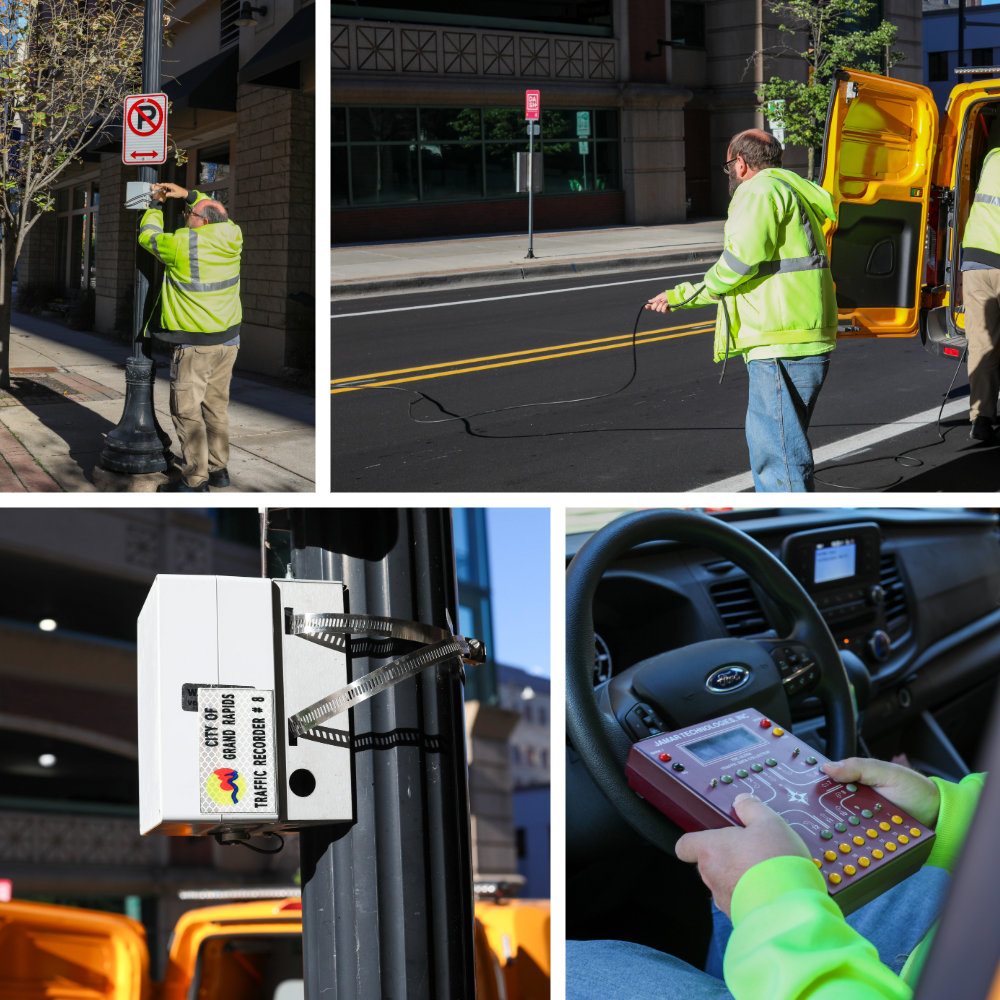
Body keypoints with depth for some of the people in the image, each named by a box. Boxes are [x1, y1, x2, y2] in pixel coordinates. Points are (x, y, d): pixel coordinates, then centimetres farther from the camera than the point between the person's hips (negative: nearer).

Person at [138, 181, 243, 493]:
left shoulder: (182, 245, -18)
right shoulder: (232, 238, -1)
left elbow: (148, 236, 0)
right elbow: (220, 215, 21)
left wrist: (156, 205, 16)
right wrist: (188, 195, 20)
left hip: (195, 345, -7)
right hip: (229, 339, 7)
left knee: (187, 411, -1)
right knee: (215, 405, 18)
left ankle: (195, 481, -2)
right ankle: (218, 468, 27)